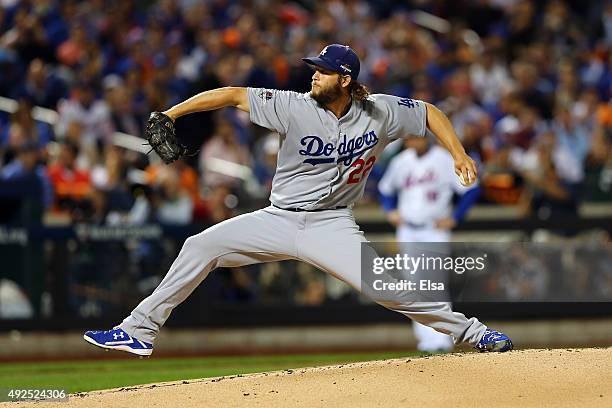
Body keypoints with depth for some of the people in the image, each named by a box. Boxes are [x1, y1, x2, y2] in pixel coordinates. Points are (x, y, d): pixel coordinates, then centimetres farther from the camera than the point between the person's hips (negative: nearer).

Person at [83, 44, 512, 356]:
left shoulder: (380, 113, -8)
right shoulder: (296, 107, -13)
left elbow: (430, 113, 6)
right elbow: (234, 95, -13)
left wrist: (459, 154, -6)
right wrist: (170, 114, -18)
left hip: (332, 226, -2)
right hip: (280, 220, 2)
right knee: (201, 246, -9)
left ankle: (472, 332, -6)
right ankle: (140, 331, -2)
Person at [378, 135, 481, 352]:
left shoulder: (445, 159, -7)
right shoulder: (401, 161, 8)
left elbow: (471, 189, -7)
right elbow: (385, 188, 25)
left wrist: (454, 218, -11)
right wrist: (390, 211, 10)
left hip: (435, 231, -5)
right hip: (407, 233, 5)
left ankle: (441, 339, -16)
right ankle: (426, 338, 10)